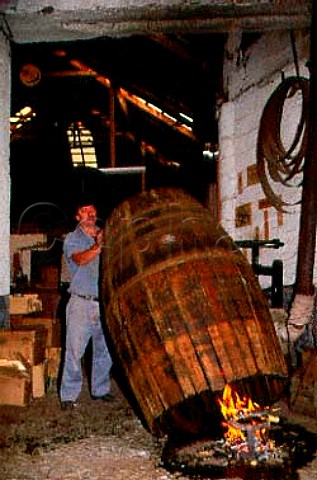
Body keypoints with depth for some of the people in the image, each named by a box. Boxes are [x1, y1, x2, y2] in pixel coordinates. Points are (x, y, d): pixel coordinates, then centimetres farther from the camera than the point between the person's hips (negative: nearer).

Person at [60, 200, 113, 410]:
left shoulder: (104, 236, 14)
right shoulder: (72, 239, 1)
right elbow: (80, 259, -20)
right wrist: (97, 247, -37)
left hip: (104, 302, 4)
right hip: (81, 303, -4)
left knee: (104, 350, 12)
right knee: (75, 351, -3)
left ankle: (101, 389, 26)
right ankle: (69, 395, 6)